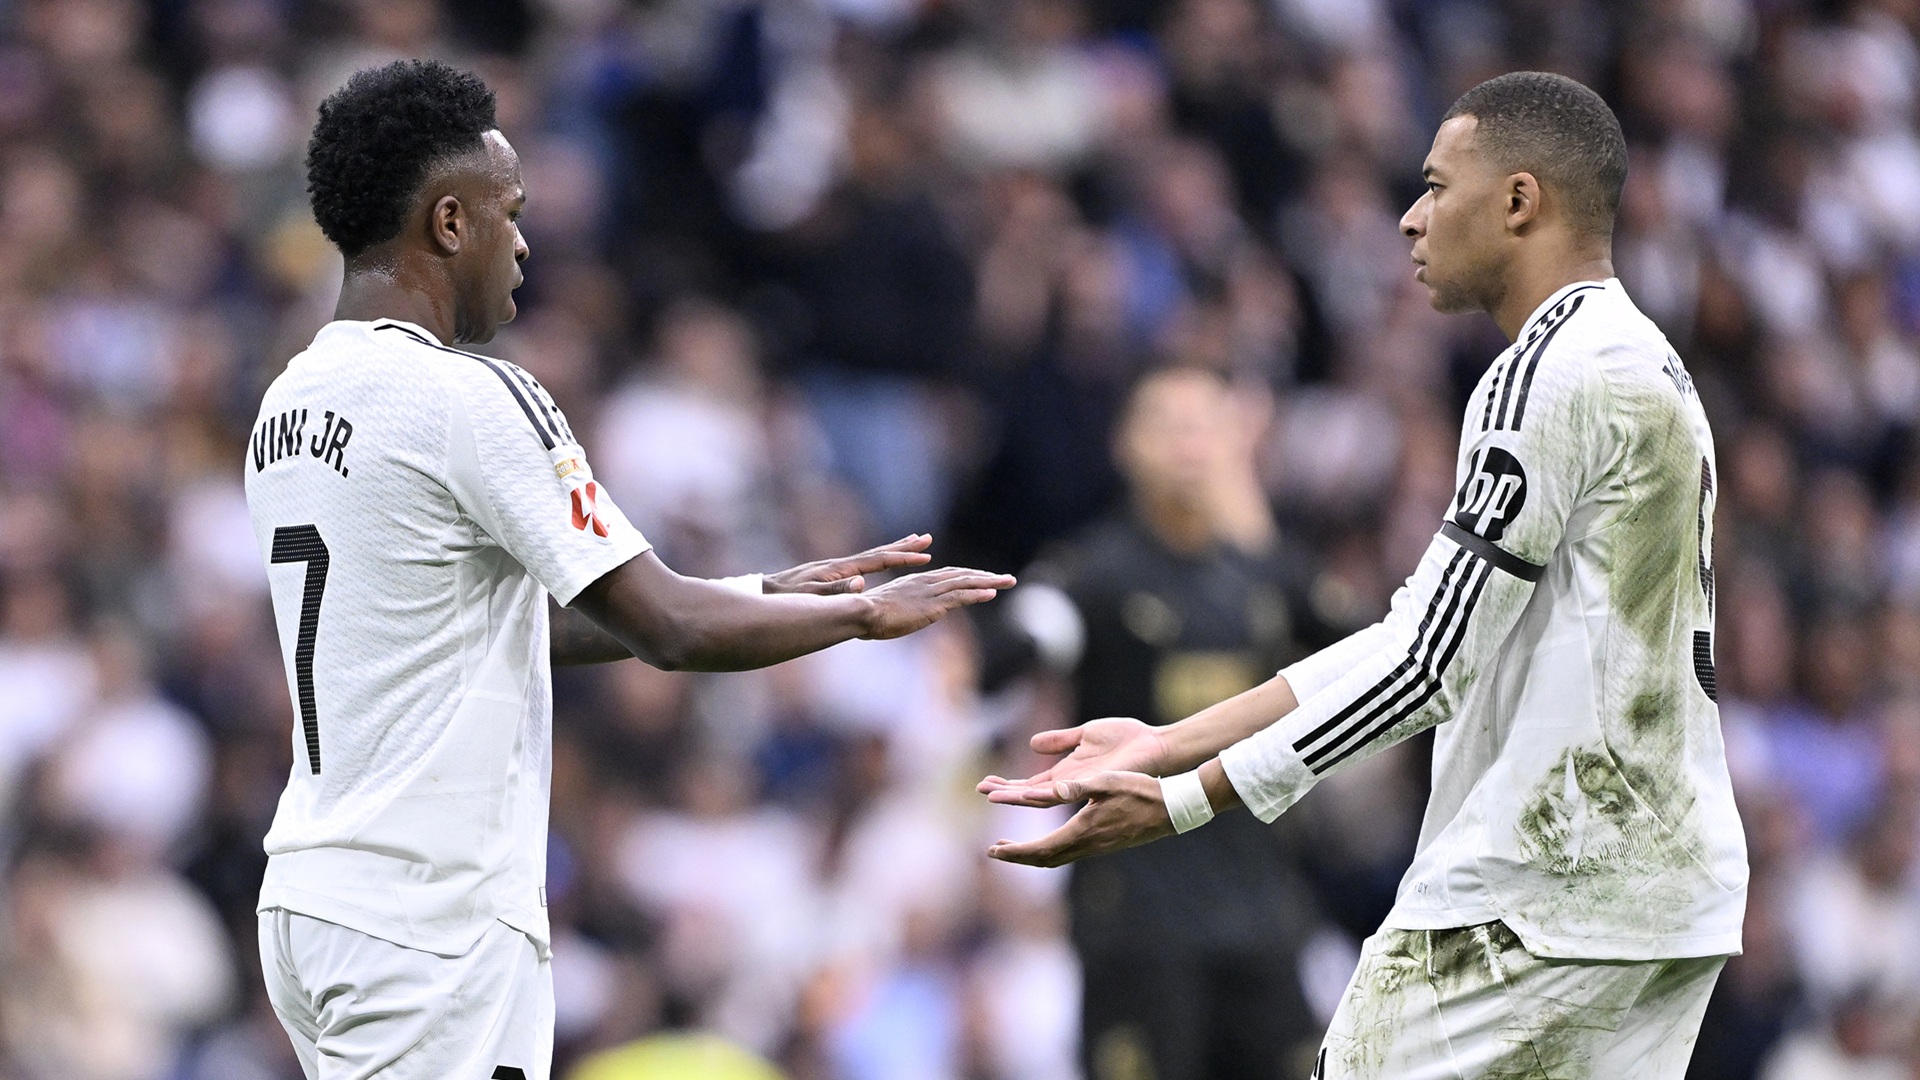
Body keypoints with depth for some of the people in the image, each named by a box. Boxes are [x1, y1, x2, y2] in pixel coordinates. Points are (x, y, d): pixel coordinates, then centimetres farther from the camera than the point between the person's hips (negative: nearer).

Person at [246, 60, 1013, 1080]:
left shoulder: (291, 401, 15)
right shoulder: (464, 398, -13)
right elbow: (671, 630, -13)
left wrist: (772, 591, 22)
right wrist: (865, 611, 3)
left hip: (310, 899, 9)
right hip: (433, 918, -9)